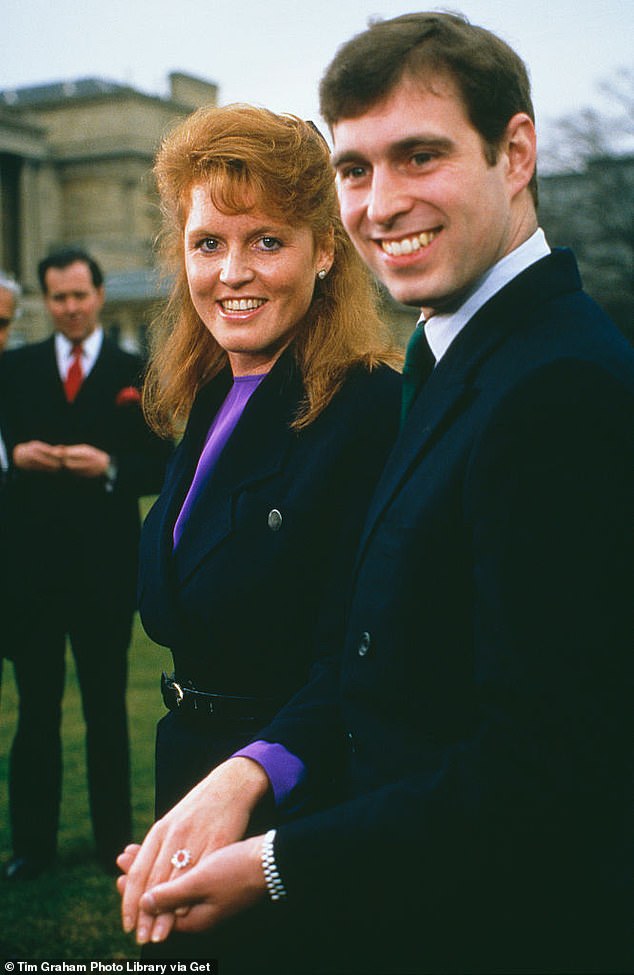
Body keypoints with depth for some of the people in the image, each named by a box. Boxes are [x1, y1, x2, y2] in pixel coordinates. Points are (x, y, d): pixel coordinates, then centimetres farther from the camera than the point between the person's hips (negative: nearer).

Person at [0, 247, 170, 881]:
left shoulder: (134, 374, 4)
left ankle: (114, 839, 20)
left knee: (107, 708, 9)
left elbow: (158, 468, 0)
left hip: (105, 566, -1)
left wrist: (110, 468, -17)